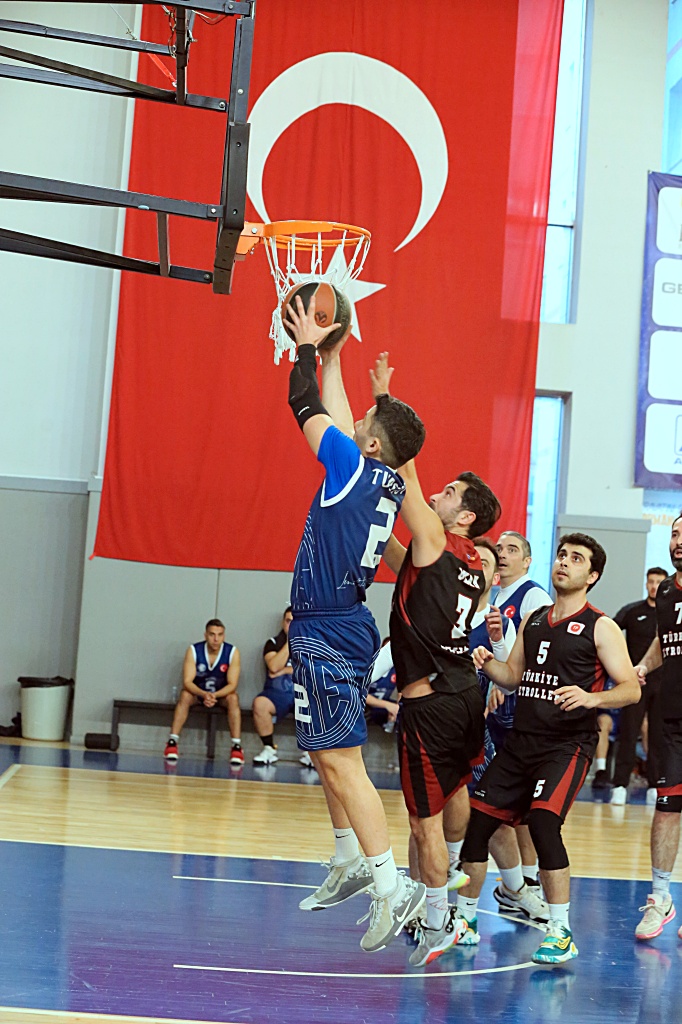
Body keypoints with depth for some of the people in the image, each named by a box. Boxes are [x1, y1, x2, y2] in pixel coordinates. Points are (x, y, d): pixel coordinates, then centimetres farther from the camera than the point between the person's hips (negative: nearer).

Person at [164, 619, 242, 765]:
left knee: (233, 698, -31)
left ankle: (237, 747, -33)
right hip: (198, 692, 0)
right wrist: (204, 694, -44)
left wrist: (214, 695, -41)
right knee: (185, 695, -31)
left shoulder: (232, 652, -18)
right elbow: (187, 681, -24)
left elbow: (232, 685, -21)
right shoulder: (193, 650, -18)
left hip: (221, 694, 0)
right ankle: (172, 742, -31)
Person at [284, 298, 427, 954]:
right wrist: (331, 355, 30)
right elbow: (334, 416, 25)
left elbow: (306, 406, -5)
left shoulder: (356, 470, -13)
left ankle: (391, 886, -16)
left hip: (327, 635, -10)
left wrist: (308, 348, 8)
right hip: (344, 628, 10)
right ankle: (350, 862, 30)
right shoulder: (387, 483, 9)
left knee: (340, 758, -12)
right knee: (328, 754, 21)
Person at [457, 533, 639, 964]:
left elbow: (631, 689, -9)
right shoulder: (534, 621, 14)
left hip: (568, 745, -6)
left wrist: (591, 698, -28)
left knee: (543, 823, -24)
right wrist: (486, 662, 1)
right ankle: (466, 920, 20)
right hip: (521, 741, 6)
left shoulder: (600, 627, -4)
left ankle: (562, 935, -12)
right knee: (477, 820, 3)